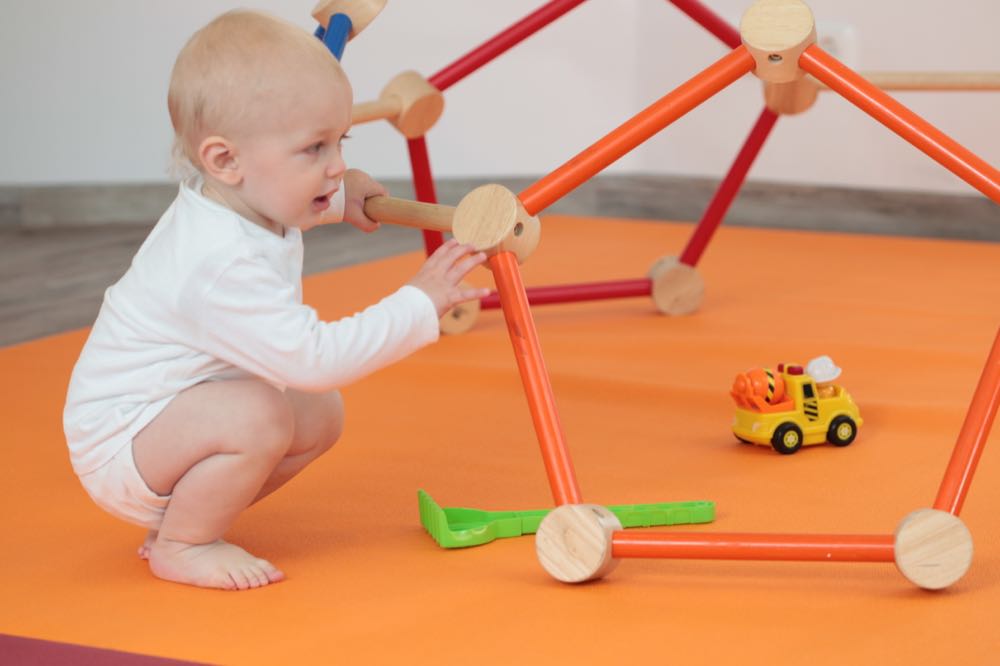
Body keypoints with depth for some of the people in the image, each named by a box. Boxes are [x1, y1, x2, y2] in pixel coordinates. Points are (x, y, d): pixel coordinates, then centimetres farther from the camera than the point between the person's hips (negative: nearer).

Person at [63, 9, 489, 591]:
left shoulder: (236, 197, -3)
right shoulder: (221, 265, -35)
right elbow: (312, 357, -37)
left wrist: (339, 194, 13)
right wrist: (419, 304, -32)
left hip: (169, 418, 10)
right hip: (119, 446, -10)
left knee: (321, 415, 7)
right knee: (257, 415, -33)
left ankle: (178, 515, 13)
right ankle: (179, 546, -10)